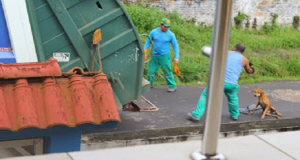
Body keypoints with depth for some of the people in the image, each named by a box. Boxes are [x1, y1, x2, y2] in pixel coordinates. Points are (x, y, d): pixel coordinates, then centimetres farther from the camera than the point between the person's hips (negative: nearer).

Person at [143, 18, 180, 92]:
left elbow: (175, 46, 0)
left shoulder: (171, 34, -6)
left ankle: (172, 86, 10)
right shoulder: (153, 32, -3)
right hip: (154, 56, 3)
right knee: (151, 71, 9)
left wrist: (176, 57, -7)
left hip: (164, 56, -3)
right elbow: (148, 42, 7)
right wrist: (144, 53, 1)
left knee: (167, 72, -3)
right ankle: (150, 84, 28)